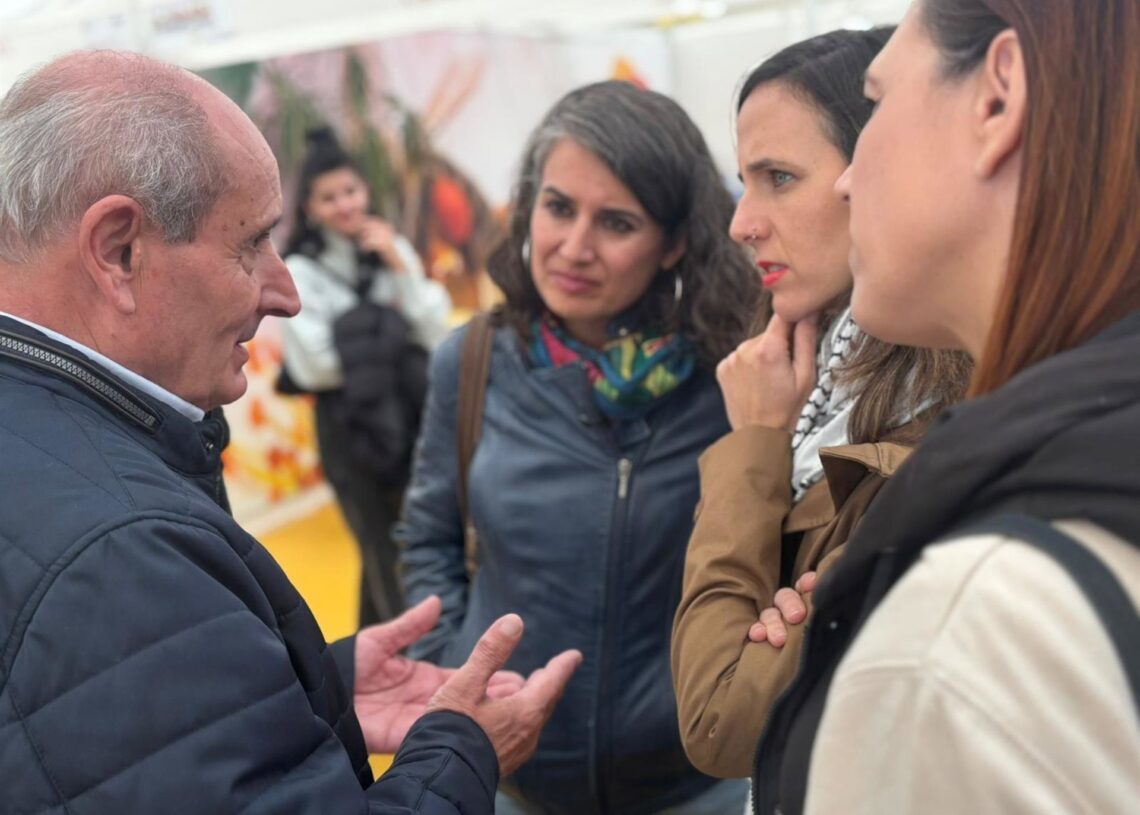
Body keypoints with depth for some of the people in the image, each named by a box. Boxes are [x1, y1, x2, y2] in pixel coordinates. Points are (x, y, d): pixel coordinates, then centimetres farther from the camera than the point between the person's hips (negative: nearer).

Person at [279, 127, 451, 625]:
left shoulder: (395, 250, 5)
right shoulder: (301, 271, -8)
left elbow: (436, 335, 0)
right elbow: (313, 364, -15)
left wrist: (400, 268, -10)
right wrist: (391, 329, -7)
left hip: (411, 417, 4)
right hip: (350, 427, -4)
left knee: (397, 546, 11)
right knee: (383, 552, -4)